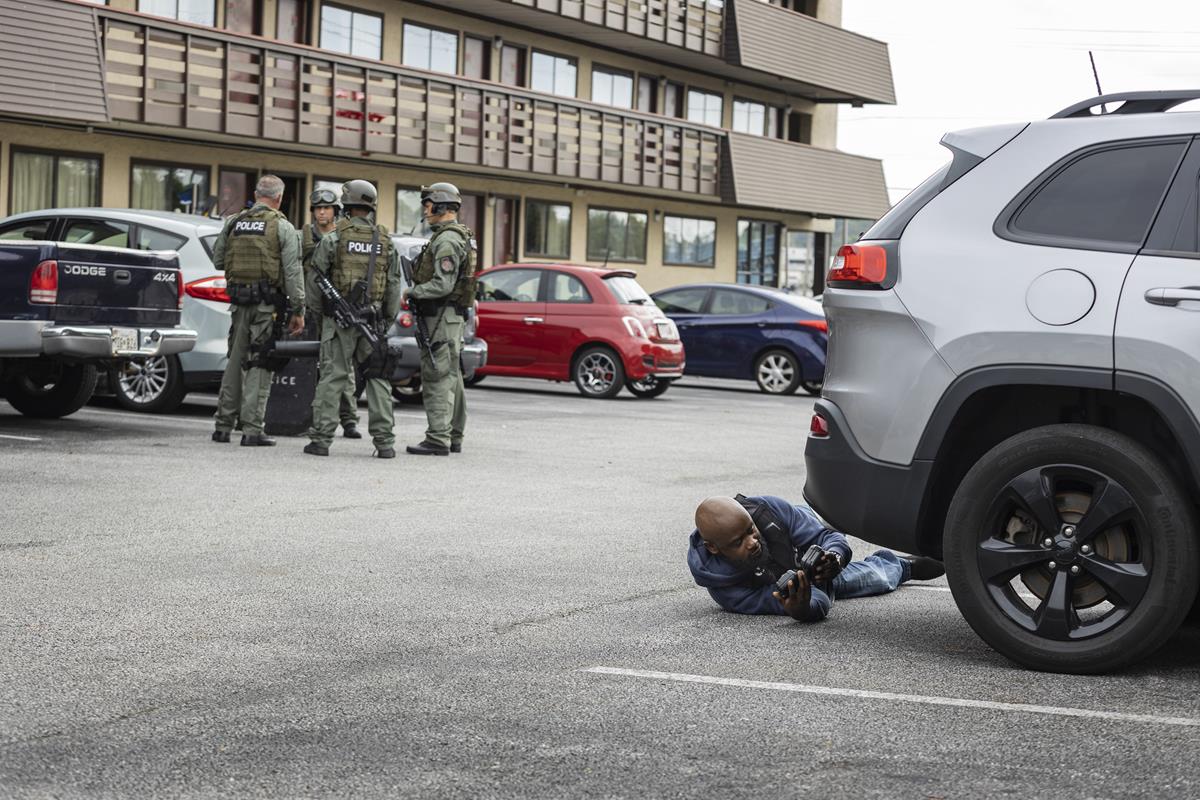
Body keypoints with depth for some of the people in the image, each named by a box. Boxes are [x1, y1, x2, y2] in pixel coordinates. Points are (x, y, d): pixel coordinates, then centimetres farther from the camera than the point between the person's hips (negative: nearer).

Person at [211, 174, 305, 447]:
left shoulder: (234, 223, 8)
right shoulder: (282, 227, -5)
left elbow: (217, 260, 13)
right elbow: (293, 271, -8)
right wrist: (298, 311, -5)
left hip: (240, 301, 4)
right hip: (267, 304, -4)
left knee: (235, 362, 14)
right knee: (259, 365, -2)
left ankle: (223, 426, 17)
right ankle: (252, 430, -4)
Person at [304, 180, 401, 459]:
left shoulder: (334, 237, -4)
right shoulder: (385, 241, 6)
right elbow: (394, 286, 8)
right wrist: (389, 320, 15)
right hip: (373, 319, 2)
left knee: (332, 377, 0)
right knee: (378, 378, 7)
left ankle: (321, 438, -1)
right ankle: (384, 441, 4)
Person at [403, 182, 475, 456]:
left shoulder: (447, 240, -16)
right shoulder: (461, 237, 17)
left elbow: (443, 284, -23)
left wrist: (412, 292, -10)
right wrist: (417, 291, 15)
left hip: (441, 318, -11)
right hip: (452, 316, 11)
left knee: (436, 378, -10)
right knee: (451, 377, 13)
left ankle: (438, 439, -11)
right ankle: (453, 437, 18)